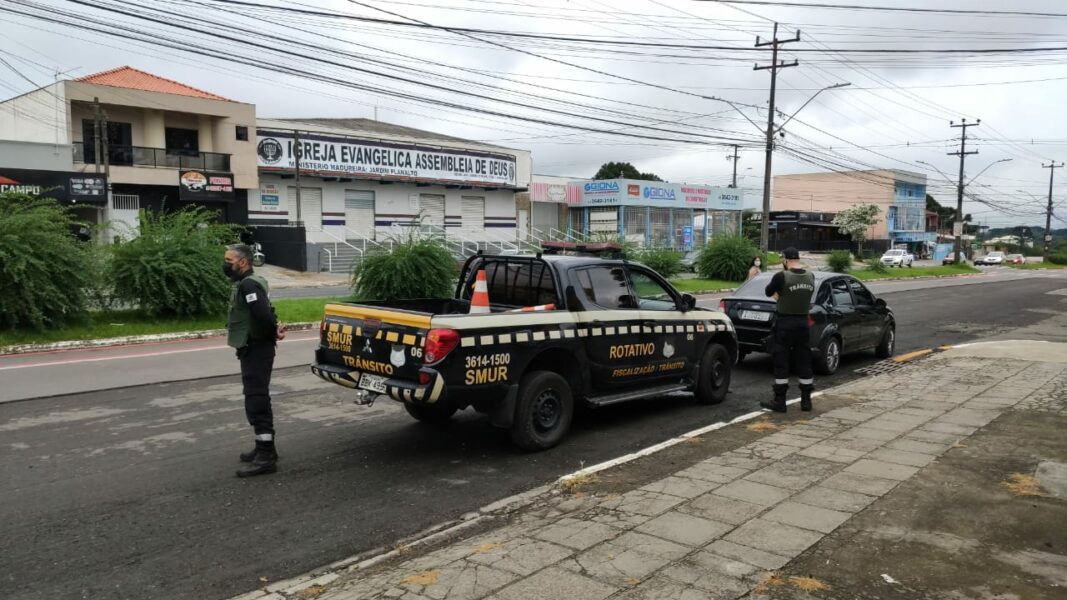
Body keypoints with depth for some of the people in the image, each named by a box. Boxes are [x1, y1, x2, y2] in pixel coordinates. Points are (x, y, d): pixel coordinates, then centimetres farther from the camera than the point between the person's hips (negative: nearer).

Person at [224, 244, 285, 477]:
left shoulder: (248, 285, -18)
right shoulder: (246, 283, 16)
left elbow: (262, 314, -28)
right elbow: (265, 313, 18)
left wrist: (273, 332, -11)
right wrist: (275, 329, 1)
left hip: (256, 350, -11)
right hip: (253, 349, 11)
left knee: (256, 401, -11)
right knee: (257, 399, 18)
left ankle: (266, 457, -10)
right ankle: (264, 447, 29)